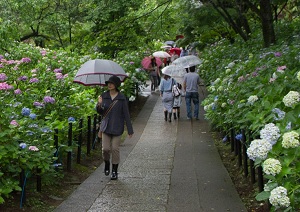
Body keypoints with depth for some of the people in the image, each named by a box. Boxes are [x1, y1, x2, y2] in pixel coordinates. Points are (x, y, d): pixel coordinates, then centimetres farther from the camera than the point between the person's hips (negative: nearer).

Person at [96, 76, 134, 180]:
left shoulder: (122, 98, -6)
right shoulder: (104, 96, 2)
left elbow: (126, 114, -3)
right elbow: (101, 112, 5)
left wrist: (130, 130, -4)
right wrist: (99, 105, -18)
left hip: (117, 127, -2)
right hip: (106, 127, 2)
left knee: (115, 149, 1)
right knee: (105, 149, -2)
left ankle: (114, 171, 14)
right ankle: (107, 164, 29)